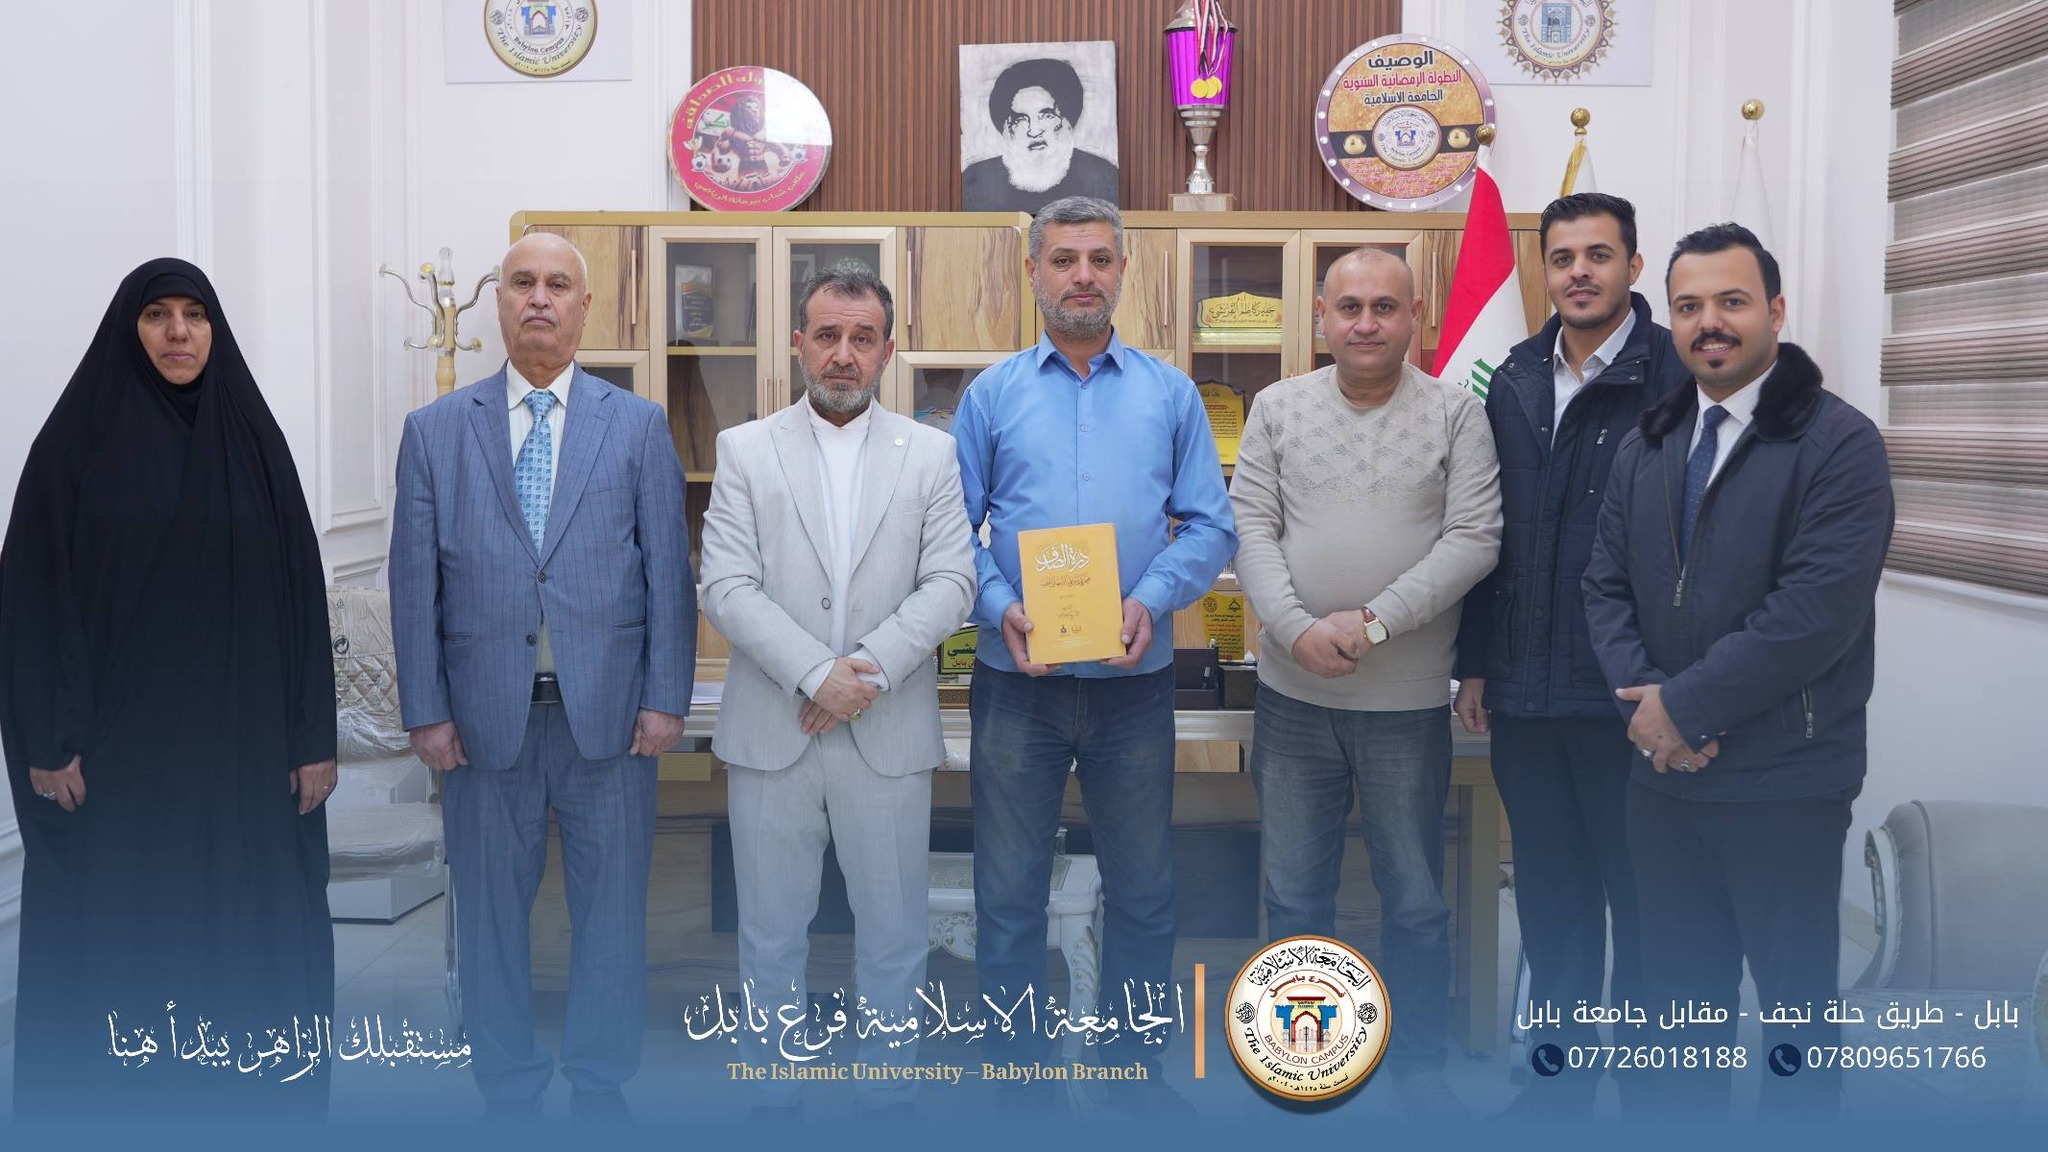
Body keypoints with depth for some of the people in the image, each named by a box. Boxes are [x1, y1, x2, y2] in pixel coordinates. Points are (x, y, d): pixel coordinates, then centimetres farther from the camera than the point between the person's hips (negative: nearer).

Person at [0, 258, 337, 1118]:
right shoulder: (78, 439, -2)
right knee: (116, 946, 5)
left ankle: (252, 1108, 20)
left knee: (246, 938, 6)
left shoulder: (253, 438, 5)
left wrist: (314, 734, -1)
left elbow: (300, 588, 4)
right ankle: (109, 1108, 18)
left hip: (239, 742, 2)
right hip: (117, 746, -2)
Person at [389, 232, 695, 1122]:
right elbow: (415, 582, 3)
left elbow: (668, 571, 2)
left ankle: (600, 1089, 25)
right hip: (485, 714, 1)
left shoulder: (638, 425, 4)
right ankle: (507, 1094, 26)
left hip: (607, 712, 0)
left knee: (612, 909, 8)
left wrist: (665, 699, -4)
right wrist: (425, 710, -1)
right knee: (491, 913, 10)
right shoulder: (435, 430, 5)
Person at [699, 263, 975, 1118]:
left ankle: (889, 1100, 25)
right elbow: (727, 589, -5)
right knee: (771, 937, 10)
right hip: (771, 730, 0)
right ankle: (776, 1099, 26)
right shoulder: (744, 449, 4)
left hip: (889, 735, 0)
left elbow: (951, 583, -2)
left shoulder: (930, 453, 6)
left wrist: (868, 669, -15)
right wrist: (815, 674, -16)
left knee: (893, 936, 9)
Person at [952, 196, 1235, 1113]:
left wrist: (1152, 600, -16)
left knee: (1142, 889, 11)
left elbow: (1209, 525, 1)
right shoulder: (992, 394, 5)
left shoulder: (1170, 393, 6)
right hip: (1017, 678, 0)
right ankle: (1018, 1068, 22)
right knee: (1009, 890, 7)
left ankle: (1134, 1067, 28)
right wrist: (998, 607, -16)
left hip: (1135, 678, 1)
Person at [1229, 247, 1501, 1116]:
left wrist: (1374, 622, -18)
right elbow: (1250, 528, -2)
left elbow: (1474, 540, -9)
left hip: (1409, 698, -1)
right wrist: (1296, 628, -17)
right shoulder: (1277, 408, 2)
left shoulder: (1457, 414, -3)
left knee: (1415, 901, 11)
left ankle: (1419, 1063, 29)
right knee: (1294, 895, 13)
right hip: (1294, 693, 2)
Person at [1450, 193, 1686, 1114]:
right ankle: (1558, 1081, 31)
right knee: (1549, 896, 16)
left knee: (1641, 898, 8)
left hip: (1626, 693, -5)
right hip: (1524, 691, 5)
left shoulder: (1675, 375, -9)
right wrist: (1475, 662, 12)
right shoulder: (1515, 381, 9)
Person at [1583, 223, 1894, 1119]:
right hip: (1661, 775, 6)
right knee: (1679, 987, 18)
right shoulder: (1647, 444, 10)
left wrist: (1685, 707, -17)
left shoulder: (1839, 442, -11)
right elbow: (1607, 585, 6)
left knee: (1796, 1001, 10)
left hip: (1785, 783, -5)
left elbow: (1818, 609, -20)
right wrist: (1644, 702, -11)